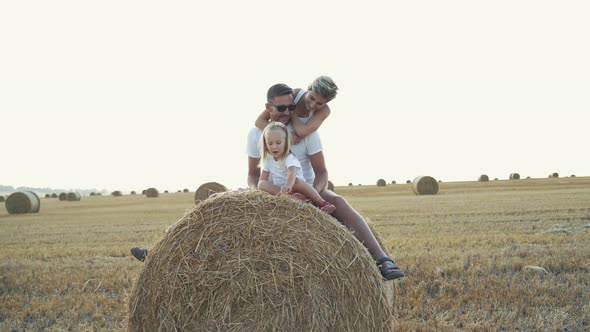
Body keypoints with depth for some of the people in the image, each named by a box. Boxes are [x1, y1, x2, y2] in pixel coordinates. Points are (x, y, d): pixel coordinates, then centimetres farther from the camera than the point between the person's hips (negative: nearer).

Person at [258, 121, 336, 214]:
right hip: (279, 189, 5)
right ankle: (292, 195, -40)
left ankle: (322, 203, -37)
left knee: (296, 181, -40)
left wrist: (288, 185, -58)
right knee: (262, 184, -23)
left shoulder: (290, 159, -14)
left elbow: (292, 173, -36)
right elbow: (263, 179, 10)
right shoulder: (268, 159, 7)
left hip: (293, 187, -5)